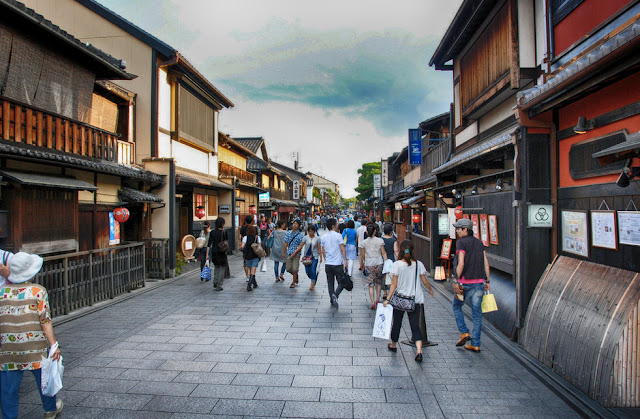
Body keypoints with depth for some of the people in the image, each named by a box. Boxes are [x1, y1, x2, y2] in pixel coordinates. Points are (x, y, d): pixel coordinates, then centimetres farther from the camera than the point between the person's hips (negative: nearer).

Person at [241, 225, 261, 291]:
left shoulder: (245, 237, -3)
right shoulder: (257, 237, -2)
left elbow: (242, 246, -16)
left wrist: (241, 248, 6)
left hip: (248, 256, 1)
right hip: (255, 256, -1)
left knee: (250, 271, 17)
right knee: (253, 272, -4)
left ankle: (255, 284, 28)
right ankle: (249, 284, -19)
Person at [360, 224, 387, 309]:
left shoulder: (364, 242, -3)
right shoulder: (380, 240, -4)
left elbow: (362, 255, 2)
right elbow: (383, 253, -3)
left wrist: (361, 264, 16)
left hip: (368, 265, 0)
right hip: (379, 264, 0)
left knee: (371, 284, 4)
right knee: (379, 282, 19)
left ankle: (373, 303, -3)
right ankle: (377, 299, 21)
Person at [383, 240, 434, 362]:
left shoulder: (397, 264, -9)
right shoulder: (418, 264, -3)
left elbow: (394, 284, -12)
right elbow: (425, 281, 4)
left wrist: (388, 299, -8)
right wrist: (430, 290, 24)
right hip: (415, 300, 1)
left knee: (397, 322, 17)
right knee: (415, 325, 6)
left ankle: (393, 345, 36)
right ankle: (419, 351, -8)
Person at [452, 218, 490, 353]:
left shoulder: (461, 242, -9)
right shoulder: (479, 243, 11)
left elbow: (461, 263, -17)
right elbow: (486, 263, 10)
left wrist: (456, 281, -13)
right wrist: (487, 281, 13)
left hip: (466, 281, -6)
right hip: (479, 281, 6)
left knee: (457, 306, 17)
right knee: (477, 312, 9)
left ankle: (464, 332, 7)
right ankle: (475, 344, 12)